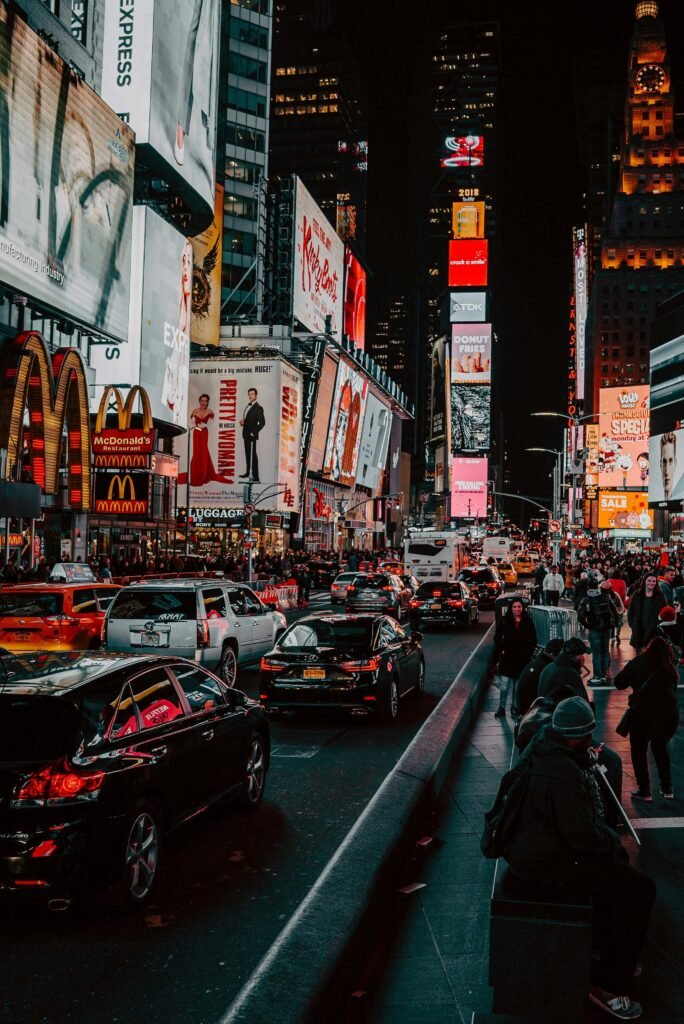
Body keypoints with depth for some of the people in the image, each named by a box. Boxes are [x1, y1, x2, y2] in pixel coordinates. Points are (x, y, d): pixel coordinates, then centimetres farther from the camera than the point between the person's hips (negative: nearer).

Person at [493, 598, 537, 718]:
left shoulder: (528, 621, -2)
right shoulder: (504, 621, -3)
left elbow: (533, 640, 6)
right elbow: (497, 637, 5)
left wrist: (528, 652, -1)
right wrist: (500, 650, -3)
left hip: (522, 658, 1)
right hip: (507, 657, -1)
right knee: (505, 685, -4)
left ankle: (515, 707, 20)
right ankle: (501, 708, 4)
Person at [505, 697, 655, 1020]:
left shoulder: (542, 748, 3)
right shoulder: (564, 772, -29)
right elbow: (581, 835, -26)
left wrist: (609, 840, 12)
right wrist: (611, 844, -6)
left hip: (533, 843, 11)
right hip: (546, 858, -11)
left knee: (616, 857, 27)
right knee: (640, 888, -8)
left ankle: (604, 945, 38)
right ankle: (608, 983, 1)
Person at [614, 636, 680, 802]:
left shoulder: (639, 662, 4)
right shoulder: (670, 667, 13)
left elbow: (619, 683, 4)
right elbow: (673, 689, 17)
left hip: (643, 711, -4)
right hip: (669, 713, 4)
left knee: (638, 750, 13)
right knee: (660, 748, 25)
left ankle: (644, 791, 12)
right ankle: (667, 789, 24)